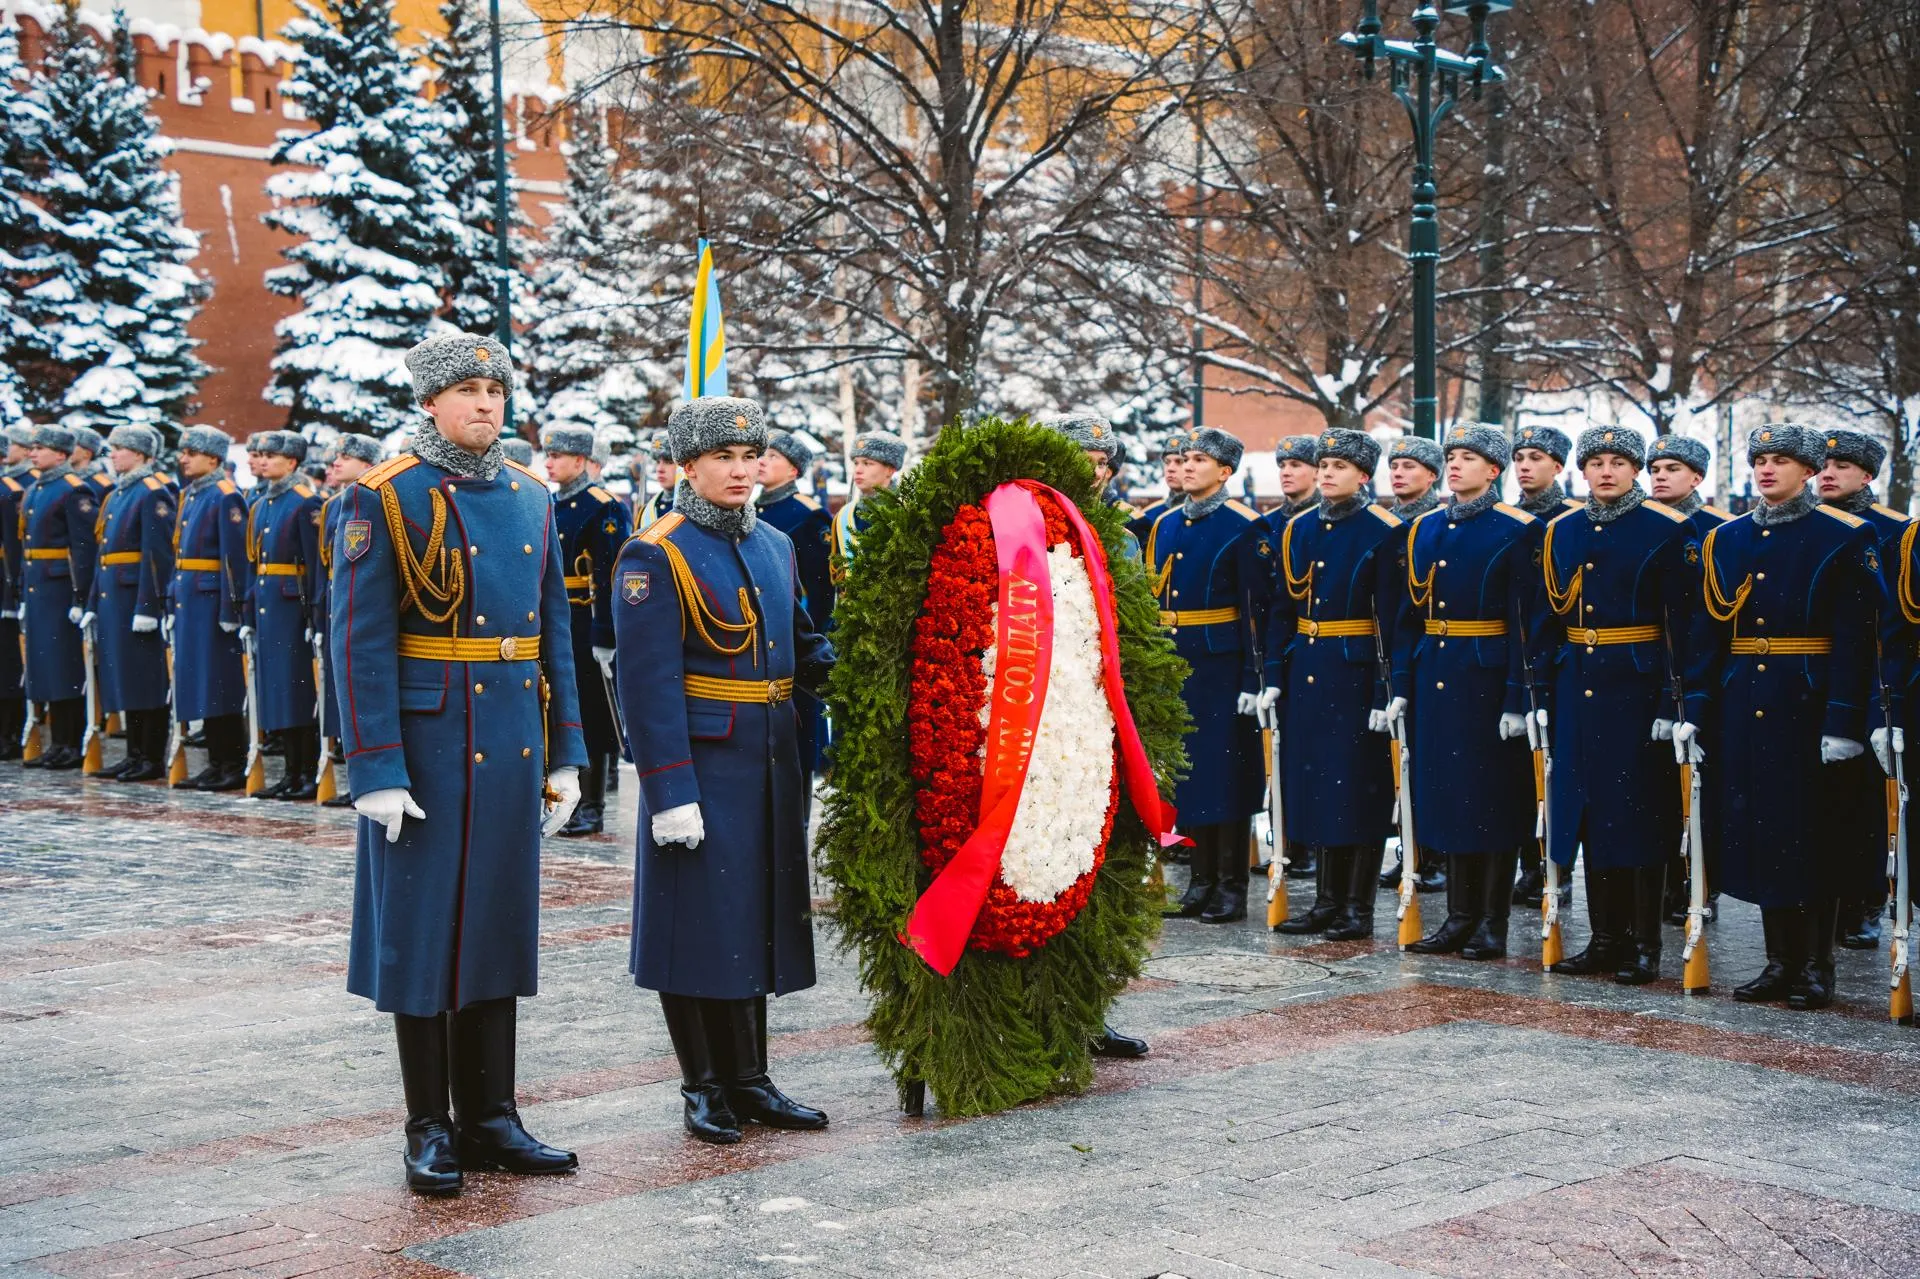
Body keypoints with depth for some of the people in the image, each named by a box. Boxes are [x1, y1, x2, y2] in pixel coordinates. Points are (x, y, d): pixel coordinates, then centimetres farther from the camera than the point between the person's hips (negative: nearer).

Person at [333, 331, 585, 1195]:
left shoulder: (531, 498, 10)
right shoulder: (384, 499, -7)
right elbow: (361, 642, -11)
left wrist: (566, 755, 10)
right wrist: (375, 769, -16)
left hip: (513, 748, 5)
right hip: (427, 746, -5)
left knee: (500, 922, 11)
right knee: (424, 931, 3)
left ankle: (490, 1120, 21)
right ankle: (429, 1130, 15)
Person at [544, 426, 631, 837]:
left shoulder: (604, 508, -10)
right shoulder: (550, 506, 13)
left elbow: (611, 578, -15)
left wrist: (605, 638, -19)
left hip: (585, 628, -7)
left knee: (590, 715, -1)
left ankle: (592, 808, 5)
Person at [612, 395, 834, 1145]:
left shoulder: (775, 545, 12)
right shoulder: (655, 559, -10)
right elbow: (649, 684, -15)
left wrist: (841, 664, -3)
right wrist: (670, 793, -19)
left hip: (770, 766, 7)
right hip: (700, 769, -7)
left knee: (759, 921, 11)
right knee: (700, 924, 0)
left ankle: (749, 1079, 21)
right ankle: (704, 1086, 13)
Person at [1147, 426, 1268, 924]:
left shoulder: (1243, 527, -7)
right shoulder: (1164, 525, 12)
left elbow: (1257, 607, -10)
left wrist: (1253, 677, -14)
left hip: (1223, 665, -6)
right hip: (1175, 665, 6)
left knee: (1226, 771, -1)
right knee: (1188, 770, 9)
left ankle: (1231, 888, 5)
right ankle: (1201, 881, 16)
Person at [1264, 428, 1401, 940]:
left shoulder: (1384, 532, -7)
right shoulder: (1297, 529, 10)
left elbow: (1391, 618, -10)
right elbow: (1282, 609, 12)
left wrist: (1386, 691, -14)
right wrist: (1274, 677, 6)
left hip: (1356, 671, -6)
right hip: (1306, 672, 6)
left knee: (1359, 785, -1)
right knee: (1317, 781, 10)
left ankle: (1358, 907, 6)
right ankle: (1328, 899, 18)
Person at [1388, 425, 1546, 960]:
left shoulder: (1518, 531, -7)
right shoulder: (1426, 529, 10)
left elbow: (1527, 621, -10)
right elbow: (1410, 613, 11)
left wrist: (1518, 699, -15)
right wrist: (1401, 687, 7)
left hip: (1488, 675, -6)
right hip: (1435, 676, 6)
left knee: (1493, 795, 0)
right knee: (1446, 791, 9)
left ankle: (1493, 923, 8)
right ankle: (1460, 916, 17)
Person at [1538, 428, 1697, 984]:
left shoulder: (1667, 530, -5)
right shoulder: (1562, 531, 10)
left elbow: (1681, 624, -9)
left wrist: (1673, 702, -15)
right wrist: (1543, 695, 9)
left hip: (1638, 686, -5)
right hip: (1578, 685, 5)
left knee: (1639, 812, -1)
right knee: (1591, 812, 8)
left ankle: (1645, 945, 6)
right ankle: (1606, 938, 17)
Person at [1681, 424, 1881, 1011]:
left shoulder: (1843, 538, -4)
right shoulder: (1726, 539, 10)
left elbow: (1854, 638, -9)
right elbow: (1707, 631, 8)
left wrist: (1843, 721, -16)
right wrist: (1695, 711, 3)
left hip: (1807, 706, -4)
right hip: (1743, 707, 5)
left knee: (1811, 833, 1)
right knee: (1759, 830, 7)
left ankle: (1816, 965, 10)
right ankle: (1779, 961, 16)